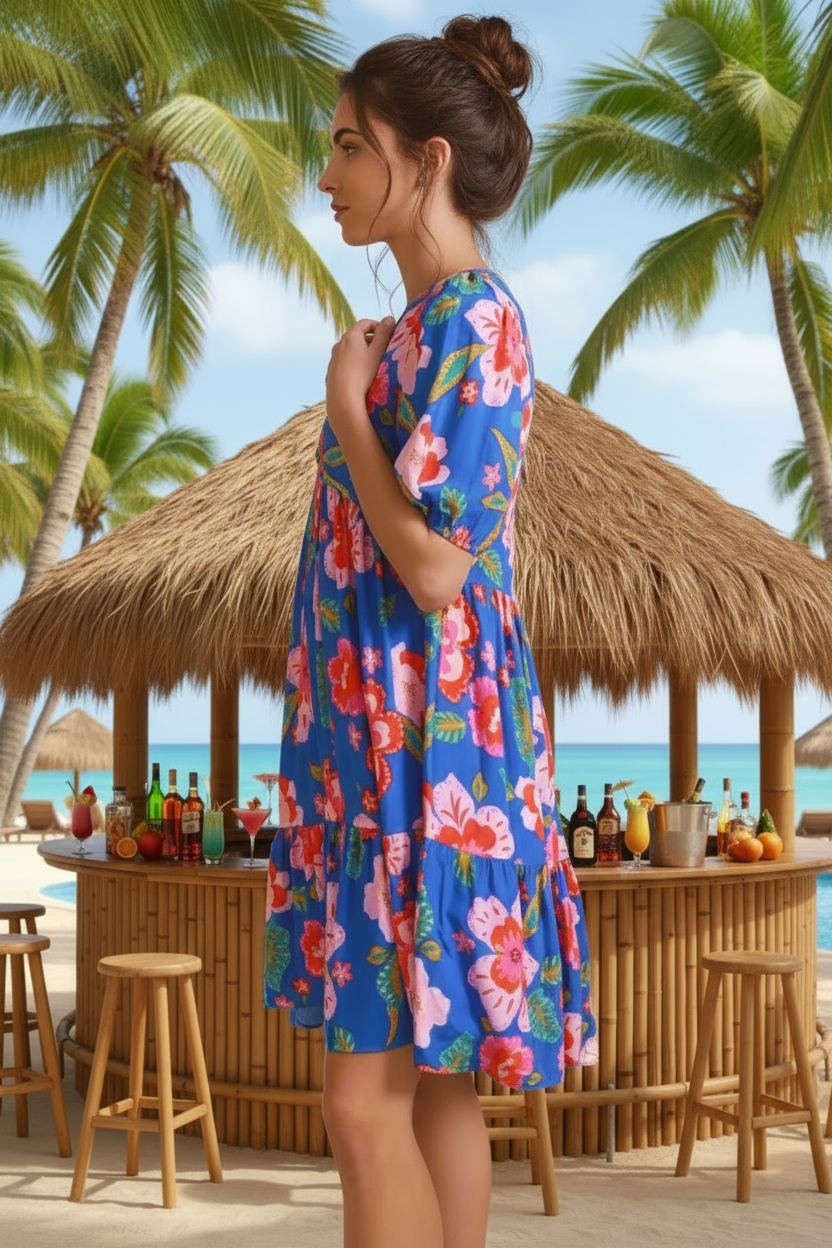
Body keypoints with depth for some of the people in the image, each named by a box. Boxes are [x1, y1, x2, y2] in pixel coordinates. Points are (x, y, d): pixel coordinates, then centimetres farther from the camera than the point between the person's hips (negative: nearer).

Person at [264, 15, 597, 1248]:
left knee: (370, 1097, -6)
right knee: (433, 1080, 13)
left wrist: (346, 399, -12)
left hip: (426, 740, -10)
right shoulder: (432, 322, 15)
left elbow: (435, 566, -20)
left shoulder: (470, 322, -13)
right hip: (386, 732, 10)